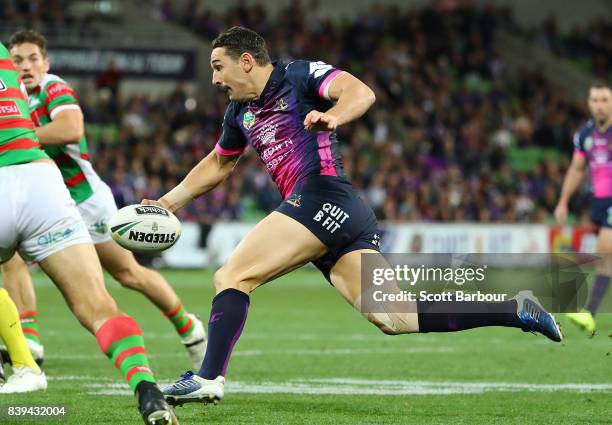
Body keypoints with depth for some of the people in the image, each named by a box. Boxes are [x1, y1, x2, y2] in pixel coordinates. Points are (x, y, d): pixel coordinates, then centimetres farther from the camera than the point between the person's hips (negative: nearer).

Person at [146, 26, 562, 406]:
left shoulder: (299, 75, 2)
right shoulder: (240, 113, 27)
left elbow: (361, 93, -13)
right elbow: (216, 166, 41)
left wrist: (332, 116, -34)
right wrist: (166, 204, 36)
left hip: (322, 195, -8)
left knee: (231, 278, -10)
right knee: (394, 319, -5)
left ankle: (209, 378, -16)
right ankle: (515, 310, -5)